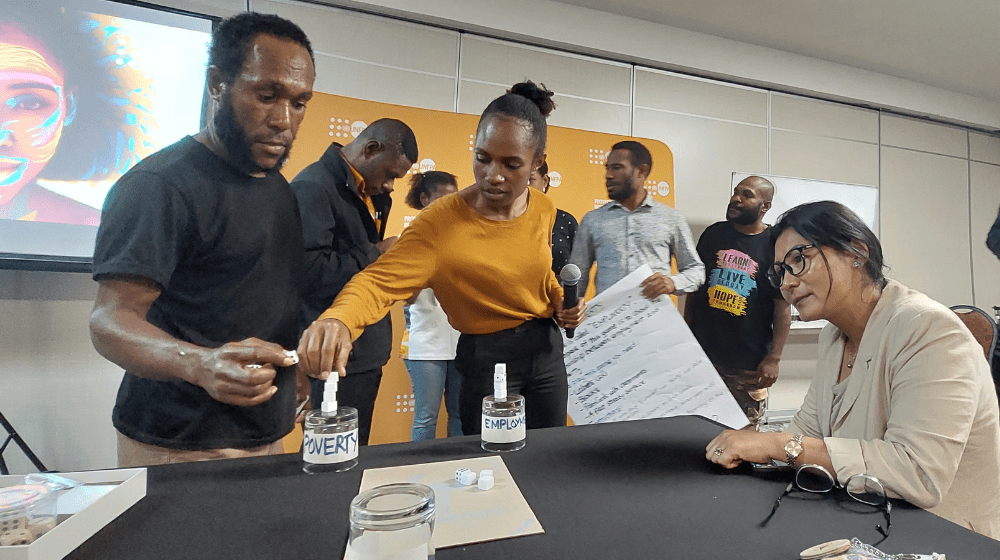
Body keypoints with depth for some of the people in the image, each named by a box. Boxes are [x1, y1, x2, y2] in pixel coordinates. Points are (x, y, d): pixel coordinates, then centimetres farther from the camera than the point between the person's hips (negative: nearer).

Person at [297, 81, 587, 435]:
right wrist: (337, 319, -51)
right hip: (486, 357, -5)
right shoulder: (441, 222, -21)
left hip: (546, 347, 6)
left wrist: (561, 301, -2)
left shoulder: (544, 209, -3)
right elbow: (380, 280, -32)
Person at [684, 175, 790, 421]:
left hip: (749, 364, -2)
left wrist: (773, 359, -7)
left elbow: (783, 307, -2)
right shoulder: (713, 234, 7)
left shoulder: (776, 244, -2)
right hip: (702, 352, 3)